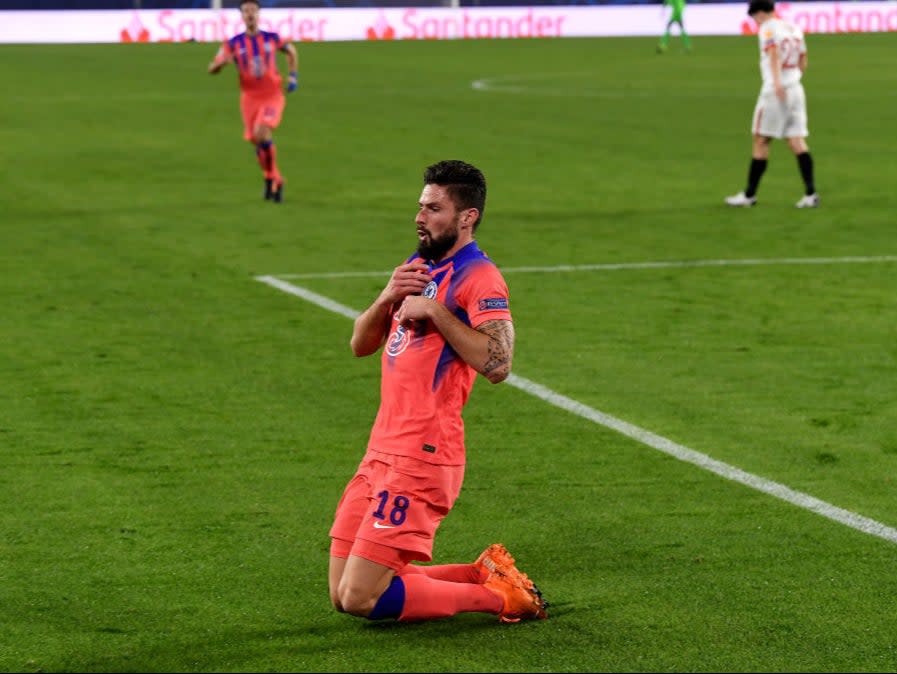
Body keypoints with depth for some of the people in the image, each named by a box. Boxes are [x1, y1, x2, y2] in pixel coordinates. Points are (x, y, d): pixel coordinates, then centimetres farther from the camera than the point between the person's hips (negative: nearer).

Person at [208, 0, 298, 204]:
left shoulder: (272, 38, 1)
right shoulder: (233, 44, -1)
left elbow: (291, 51, 21)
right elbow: (212, 69, -4)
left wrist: (293, 76, 9)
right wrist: (221, 62, -27)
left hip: (273, 96, -2)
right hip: (250, 97, 2)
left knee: (262, 133, -24)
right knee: (257, 142, 4)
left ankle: (272, 179, -8)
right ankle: (273, 179, 29)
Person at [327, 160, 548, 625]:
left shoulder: (478, 277, -10)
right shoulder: (417, 267, 18)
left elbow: (497, 364, -24)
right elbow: (361, 345, 17)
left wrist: (434, 311, -19)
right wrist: (388, 298, -1)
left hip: (421, 457, -9)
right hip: (382, 450, 9)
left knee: (361, 599, -13)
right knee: (341, 594, 9)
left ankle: (496, 596, 2)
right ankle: (484, 574, 17)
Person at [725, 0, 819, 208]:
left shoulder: (767, 28, -7)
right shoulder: (794, 28, 16)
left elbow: (773, 53, -24)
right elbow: (803, 62, 21)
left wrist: (777, 83, -38)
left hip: (774, 91, -7)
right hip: (796, 88, 7)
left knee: (760, 141, 3)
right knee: (797, 141, 2)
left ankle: (750, 194, 8)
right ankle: (810, 193, -10)